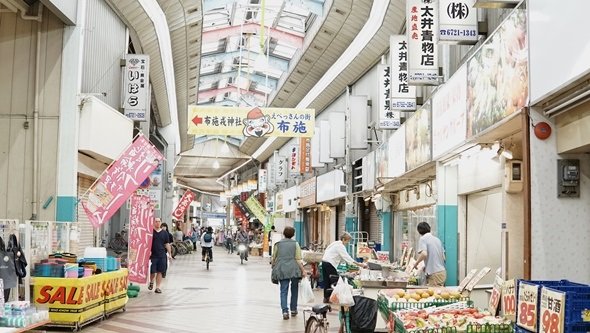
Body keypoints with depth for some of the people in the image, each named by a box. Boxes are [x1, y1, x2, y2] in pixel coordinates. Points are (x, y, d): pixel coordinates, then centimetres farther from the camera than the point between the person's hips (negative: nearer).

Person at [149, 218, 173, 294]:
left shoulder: (164, 232, 9)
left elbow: (167, 244, 12)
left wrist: (170, 254, 8)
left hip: (162, 255, 3)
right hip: (152, 255, -2)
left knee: (160, 272, 2)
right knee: (152, 271, -1)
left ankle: (157, 287, 11)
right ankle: (151, 282, 29)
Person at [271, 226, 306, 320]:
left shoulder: (278, 244, 6)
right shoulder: (295, 244, 1)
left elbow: (274, 258, 11)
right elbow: (298, 259, -4)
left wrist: (273, 268, 26)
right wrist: (303, 270, -2)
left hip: (281, 270, 1)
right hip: (294, 270, -1)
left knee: (283, 291, 1)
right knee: (294, 290, 17)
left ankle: (285, 311, -13)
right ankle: (293, 309, 22)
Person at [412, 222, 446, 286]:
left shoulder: (423, 239, -5)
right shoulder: (437, 239, 17)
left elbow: (424, 254, -21)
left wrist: (416, 263, -3)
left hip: (434, 274, -7)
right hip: (442, 272, 7)